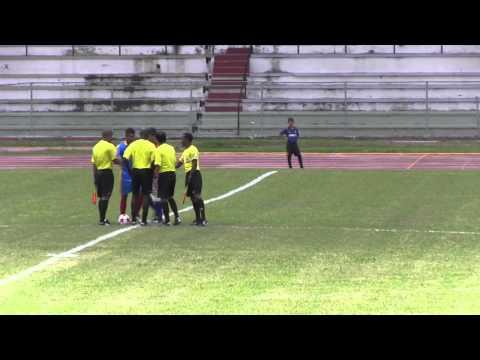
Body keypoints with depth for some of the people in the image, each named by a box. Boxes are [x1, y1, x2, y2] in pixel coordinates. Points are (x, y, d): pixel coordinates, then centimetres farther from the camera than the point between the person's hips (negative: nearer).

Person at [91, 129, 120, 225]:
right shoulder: (110, 146, -10)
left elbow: (94, 163, 10)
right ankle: (102, 219, -7)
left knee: (101, 197, 14)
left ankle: (102, 218, 18)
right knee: (105, 197, -4)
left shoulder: (95, 147, 11)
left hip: (98, 172, 7)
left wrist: (95, 177, 14)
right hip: (107, 172, -7)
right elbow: (115, 160, -15)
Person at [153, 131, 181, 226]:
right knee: (170, 197, 19)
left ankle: (167, 219, 3)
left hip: (164, 174, -6)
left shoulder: (159, 150, -11)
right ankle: (177, 217, 9)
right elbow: (175, 161, 13)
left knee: (163, 198, 2)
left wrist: (155, 174, -11)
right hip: (173, 173, 6)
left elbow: (158, 165, -18)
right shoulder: (172, 148, 9)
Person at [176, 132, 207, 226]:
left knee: (197, 195, -15)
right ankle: (198, 219, 15)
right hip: (188, 174, 10)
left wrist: (190, 176, -21)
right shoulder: (185, 151, 19)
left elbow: (194, 164, -17)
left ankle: (203, 219, -18)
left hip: (194, 174, -10)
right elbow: (179, 163, 25)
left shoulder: (193, 149, -10)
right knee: (192, 196, 9)